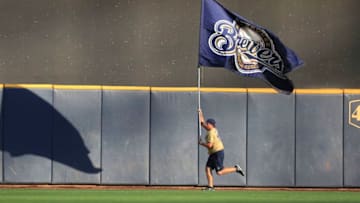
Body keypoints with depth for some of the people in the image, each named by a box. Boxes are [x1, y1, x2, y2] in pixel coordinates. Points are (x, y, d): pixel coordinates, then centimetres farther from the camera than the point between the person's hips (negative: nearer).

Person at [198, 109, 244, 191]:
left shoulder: (211, 133, -18)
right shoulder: (212, 129, 10)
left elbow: (209, 145, -25)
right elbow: (202, 123, 24)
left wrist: (201, 143, -9)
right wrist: (200, 113, 22)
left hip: (218, 153, -10)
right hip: (213, 153, 10)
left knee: (219, 172, -11)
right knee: (208, 169, 1)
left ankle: (236, 169, 0)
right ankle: (210, 186, -3)